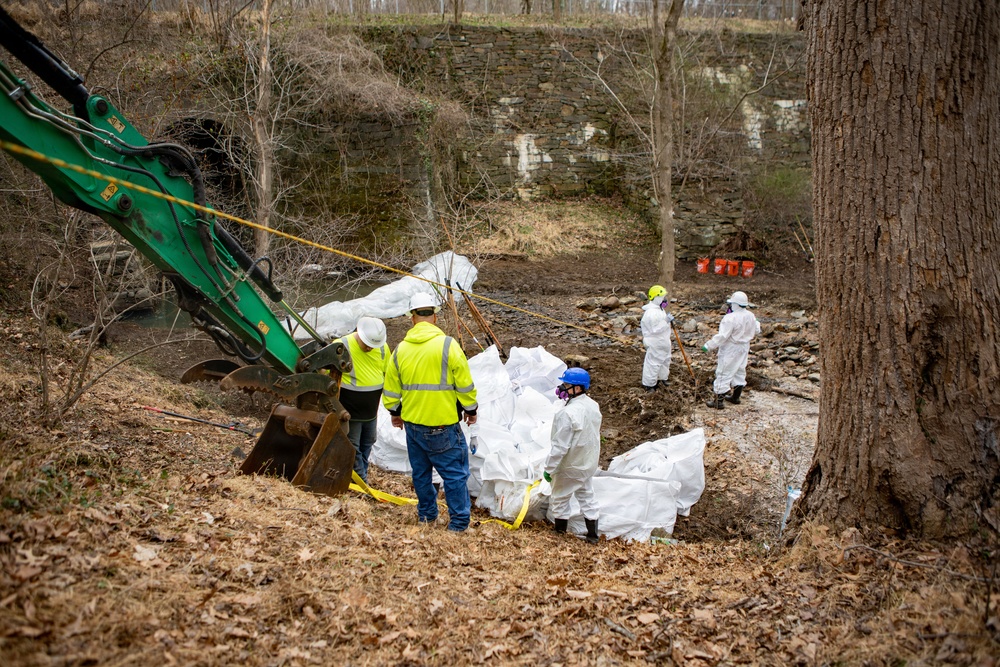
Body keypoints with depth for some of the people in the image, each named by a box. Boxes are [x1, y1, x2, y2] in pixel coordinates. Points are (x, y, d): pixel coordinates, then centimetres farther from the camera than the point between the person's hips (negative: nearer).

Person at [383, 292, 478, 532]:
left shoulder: (401, 349, 1)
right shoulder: (447, 345, -13)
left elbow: (391, 388, 10)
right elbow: (465, 384, -8)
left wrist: (395, 412, 26)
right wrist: (471, 409, 8)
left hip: (412, 423, 5)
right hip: (443, 424, -5)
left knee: (420, 472, 18)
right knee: (454, 473, 2)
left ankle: (426, 515, 30)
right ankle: (459, 522, 4)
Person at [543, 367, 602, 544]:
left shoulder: (567, 413, -30)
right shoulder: (593, 406, -5)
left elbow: (560, 446, -27)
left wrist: (549, 468, -17)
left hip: (569, 467, -7)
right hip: (588, 463, 7)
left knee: (560, 498, 13)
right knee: (587, 496, 19)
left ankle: (560, 534, 26)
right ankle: (593, 534, 25)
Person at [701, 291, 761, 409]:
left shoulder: (730, 318, -26)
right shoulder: (750, 316, -1)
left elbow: (722, 336, -29)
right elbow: (756, 331, 15)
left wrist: (708, 346, -23)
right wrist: (757, 324, 38)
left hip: (730, 349, -8)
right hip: (744, 348, 8)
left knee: (724, 373, -1)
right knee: (739, 371, 21)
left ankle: (718, 401, 2)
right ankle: (736, 397, 33)